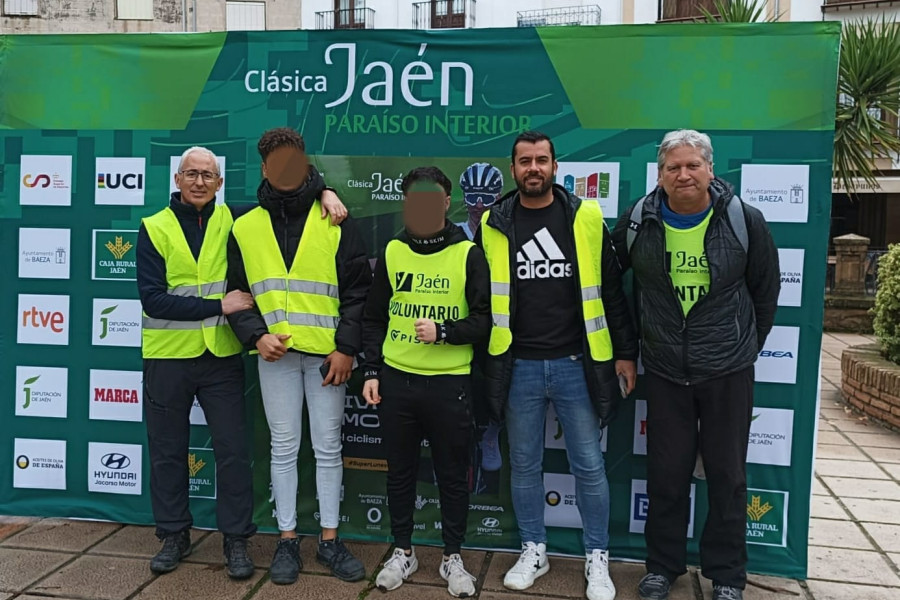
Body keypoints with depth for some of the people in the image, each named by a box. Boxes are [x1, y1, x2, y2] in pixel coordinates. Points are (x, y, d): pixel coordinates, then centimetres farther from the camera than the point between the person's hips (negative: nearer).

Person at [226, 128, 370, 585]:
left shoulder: (335, 222, 0)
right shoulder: (245, 227, 6)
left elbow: (358, 291, -1)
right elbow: (237, 293, 9)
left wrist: (346, 347, -8)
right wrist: (256, 336, -8)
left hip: (326, 352, -1)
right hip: (275, 353, 2)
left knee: (328, 447, 7)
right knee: (284, 447, 9)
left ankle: (330, 540, 21)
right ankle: (287, 540, 23)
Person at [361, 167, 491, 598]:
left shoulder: (468, 254, -2)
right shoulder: (391, 252, 6)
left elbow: (485, 320, -4)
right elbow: (374, 319, 10)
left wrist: (442, 331, -18)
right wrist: (371, 371, 4)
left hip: (449, 382, -2)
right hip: (396, 380, 3)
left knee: (452, 473, 9)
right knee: (400, 470, 14)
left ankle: (452, 557, 27)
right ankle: (402, 551, 31)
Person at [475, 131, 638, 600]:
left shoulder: (585, 218, 0)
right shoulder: (493, 224, 2)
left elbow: (611, 290, 3)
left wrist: (625, 353, 2)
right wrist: (483, 360, 5)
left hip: (576, 364, -1)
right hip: (518, 367, 1)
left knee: (589, 465, 8)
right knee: (523, 464, 12)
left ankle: (597, 558, 26)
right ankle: (533, 550, 31)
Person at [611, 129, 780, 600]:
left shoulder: (745, 220, -7)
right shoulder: (638, 222, -4)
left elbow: (766, 290, 6)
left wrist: (748, 345, 10)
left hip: (728, 370, -1)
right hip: (664, 369, 1)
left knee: (727, 474, 10)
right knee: (666, 473, 10)